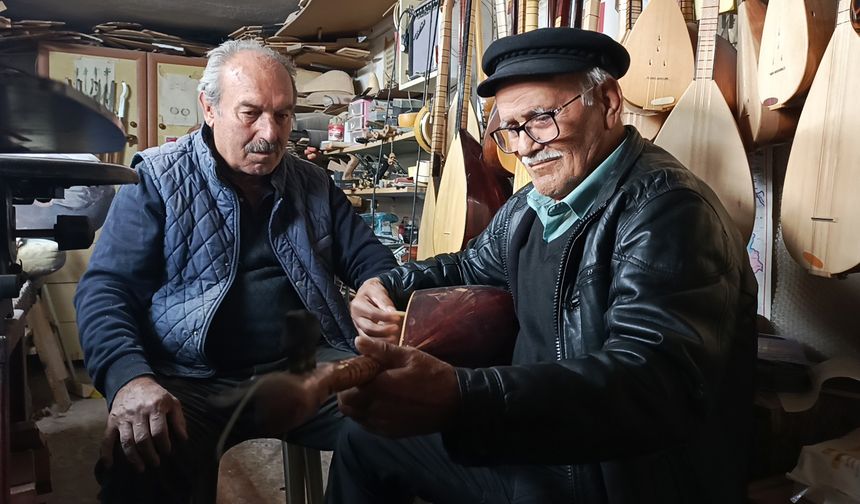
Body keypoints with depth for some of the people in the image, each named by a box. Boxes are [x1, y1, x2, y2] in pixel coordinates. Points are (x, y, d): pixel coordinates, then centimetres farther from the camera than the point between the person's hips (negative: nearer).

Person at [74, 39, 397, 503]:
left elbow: (370, 260, 16)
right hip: (194, 380, -3)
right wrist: (129, 377, -24)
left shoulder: (314, 185, 14)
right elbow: (105, 289, -4)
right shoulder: (158, 181, 2)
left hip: (310, 364, 4)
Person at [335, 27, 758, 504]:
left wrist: (459, 399, -49)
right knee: (365, 435, 15)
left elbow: (656, 381, -36)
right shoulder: (534, 204, 4)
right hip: (536, 447, 8)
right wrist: (390, 286, 1)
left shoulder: (667, 208, -23)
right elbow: (472, 266, 21)